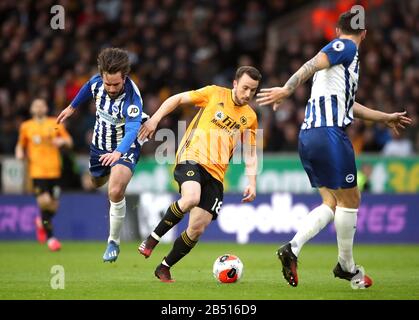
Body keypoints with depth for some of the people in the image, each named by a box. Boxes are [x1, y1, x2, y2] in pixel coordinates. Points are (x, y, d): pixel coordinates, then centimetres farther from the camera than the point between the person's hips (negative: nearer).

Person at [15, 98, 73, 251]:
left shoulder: (55, 124, 9)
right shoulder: (26, 126, 10)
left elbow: (69, 142, 12)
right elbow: (21, 145, 21)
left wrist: (62, 141, -10)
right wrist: (20, 153, 0)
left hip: (54, 170, 2)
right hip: (37, 170, -2)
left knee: (53, 205, 3)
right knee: (44, 201, -17)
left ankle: (42, 222, 38)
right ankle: (50, 238, -4)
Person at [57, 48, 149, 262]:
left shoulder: (132, 98, -33)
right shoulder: (97, 82, -16)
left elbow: (132, 130, -45)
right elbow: (88, 89, 10)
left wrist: (118, 152, -62)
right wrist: (72, 107, 26)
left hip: (124, 148, -6)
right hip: (99, 145, 6)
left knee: (115, 192, -25)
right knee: (96, 183, 25)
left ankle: (114, 242, -7)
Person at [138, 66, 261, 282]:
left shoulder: (250, 117, 14)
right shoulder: (214, 94, 5)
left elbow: (250, 154, 19)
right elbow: (177, 99, 9)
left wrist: (252, 183, 5)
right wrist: (155, 119, -4)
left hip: (215, 173, 4)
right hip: (192, 158, -4)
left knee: (197, 229, -3)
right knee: (191, 198, -36)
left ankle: (164, 268, 16)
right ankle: (153, 238, -18)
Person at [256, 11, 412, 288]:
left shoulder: (342, 50, 27)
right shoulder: (347, 47, 0)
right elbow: (312, 65, -18)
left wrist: (385, 118, 47)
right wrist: (287, 89, -32)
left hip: (308, 137, 9)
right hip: (330, 133, -9)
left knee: (332, 203, 11)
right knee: (349, 200, 3)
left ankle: (293, 248, -6)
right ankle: (347, 266, 12)